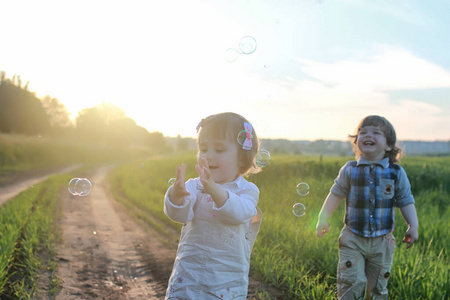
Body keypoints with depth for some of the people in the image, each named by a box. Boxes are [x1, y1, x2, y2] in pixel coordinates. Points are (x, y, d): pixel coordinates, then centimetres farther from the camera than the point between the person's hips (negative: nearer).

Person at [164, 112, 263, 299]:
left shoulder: (247, 190, -4)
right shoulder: (194, 186, 0)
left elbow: (240, 213, -24)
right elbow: (180, 214, -15)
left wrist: (215, 191, -42)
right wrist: (177, 195, -38)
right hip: (188, 272, 1)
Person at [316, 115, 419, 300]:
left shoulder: (396, 173, -1)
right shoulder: (350, 170, -1)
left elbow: (406, 201, 5)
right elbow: (336, 194, 8)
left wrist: (413, 226, -7)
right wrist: (323, 218, 3)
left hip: (382, 242, 1)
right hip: (352, 239, -1)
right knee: (352, 282, -10)